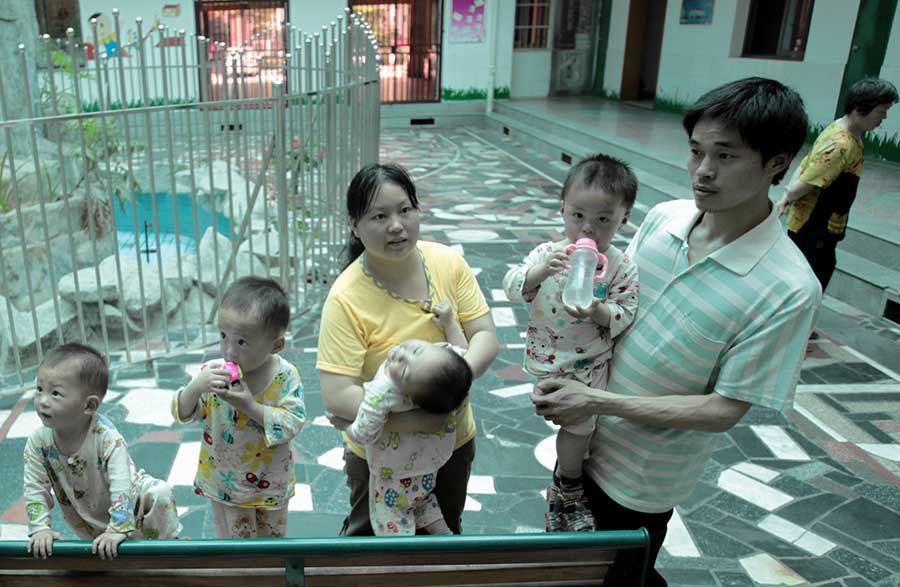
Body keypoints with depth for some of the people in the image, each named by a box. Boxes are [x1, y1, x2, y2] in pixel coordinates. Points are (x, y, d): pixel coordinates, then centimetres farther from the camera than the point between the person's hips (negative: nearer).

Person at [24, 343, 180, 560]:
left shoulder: (108, 438, -34)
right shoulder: (38, 441, -21)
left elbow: (122, 488, -36)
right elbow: (35, 489, -13)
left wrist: (118, 529, -41)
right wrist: (40, 529, -20)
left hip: (131, 501, -4)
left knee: (160, 493, -22)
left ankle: (168, 543, -2)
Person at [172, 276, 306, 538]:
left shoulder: (285, 376, -20)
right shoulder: (211, 372, -16)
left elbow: (294, 422, -23)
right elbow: (182, 414, -12)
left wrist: (251, 406, -33)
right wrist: (196, 387, -32)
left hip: (270, 482, 0)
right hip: (224, 480, 0)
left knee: (274, 540, 23)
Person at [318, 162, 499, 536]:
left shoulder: (448, 263, -14)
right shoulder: (346, 299, -26)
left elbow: (485, 337, -12)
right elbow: (336, 397, -29)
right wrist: (418, 420, -34)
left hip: (455, 442, 3)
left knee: (445, 532, 29)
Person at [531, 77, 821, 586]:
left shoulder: (789, 289, -25)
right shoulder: (664, 217, -9)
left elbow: (724, 410, -22)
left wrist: (598, 401, -25)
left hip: (644, 478, -5)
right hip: (585, 437, 6)